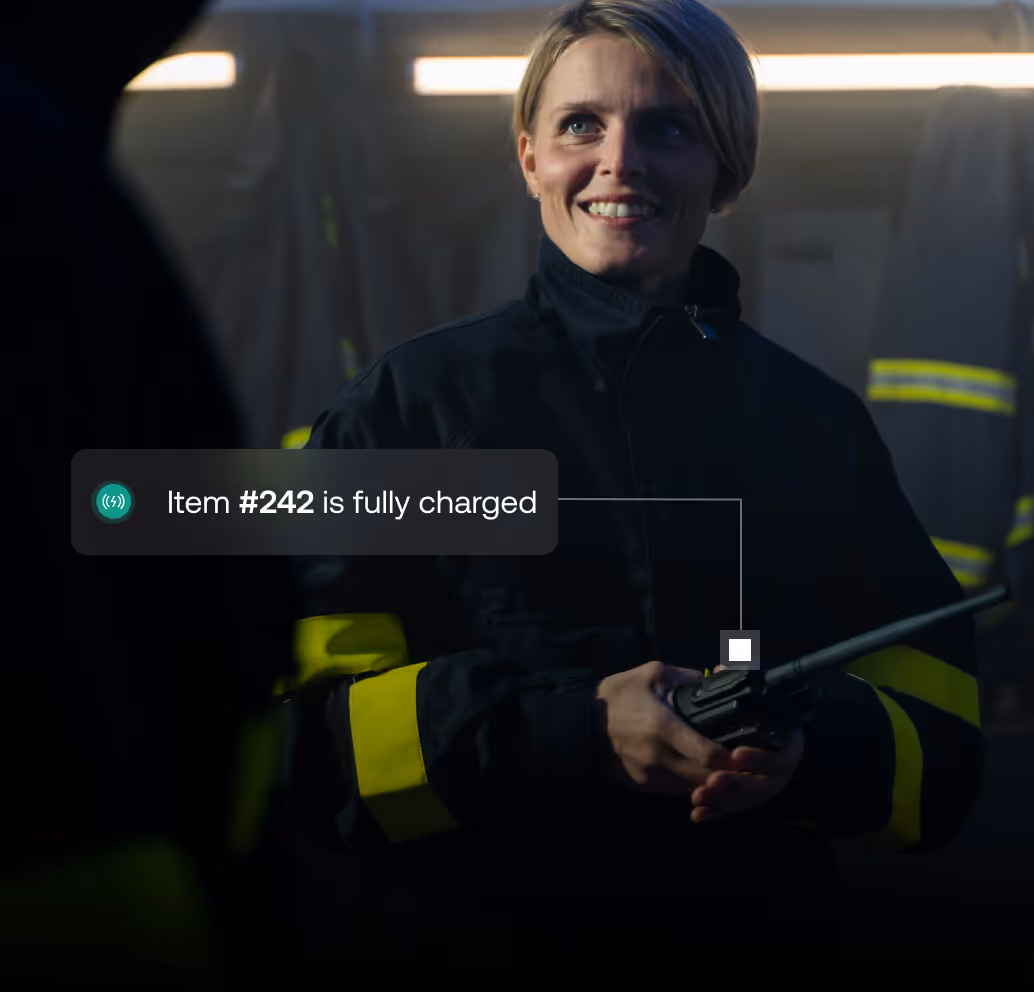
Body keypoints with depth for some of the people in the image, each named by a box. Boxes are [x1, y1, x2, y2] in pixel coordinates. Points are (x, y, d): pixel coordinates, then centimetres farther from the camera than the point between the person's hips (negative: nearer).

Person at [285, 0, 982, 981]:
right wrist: (574, 732, -19)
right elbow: (317, 733, -5)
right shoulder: (407, 403, 4)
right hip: (468, 940, -2)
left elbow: (942, 751, 5)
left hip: (763, 940, 2)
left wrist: (813, 747, -16)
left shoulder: (820, 422, 10)